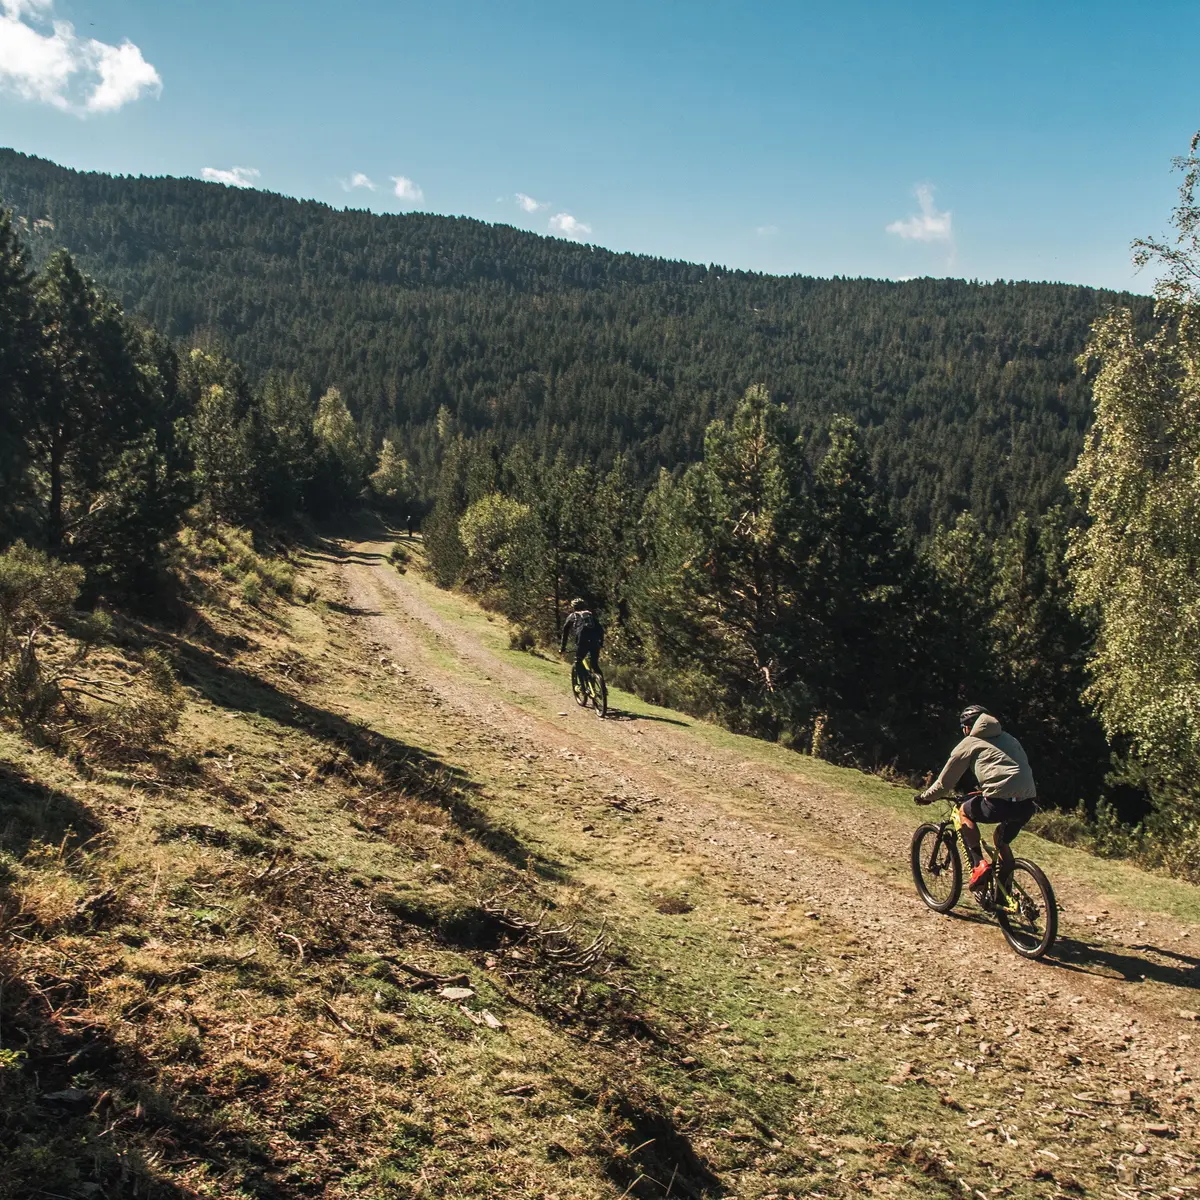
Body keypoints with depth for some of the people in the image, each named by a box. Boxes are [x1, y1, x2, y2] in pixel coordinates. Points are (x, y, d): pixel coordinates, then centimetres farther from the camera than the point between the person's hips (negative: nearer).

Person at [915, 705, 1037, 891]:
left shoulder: (969, 743, 11)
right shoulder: (1008, 738, 27)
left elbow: (946, 780, 15)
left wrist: (925, 797, 31)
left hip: (1001, 802, -6)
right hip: (1028, 803, 6)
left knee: (965, 812, 20)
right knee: (1002, 840, 28)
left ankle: (979, 864, 6)